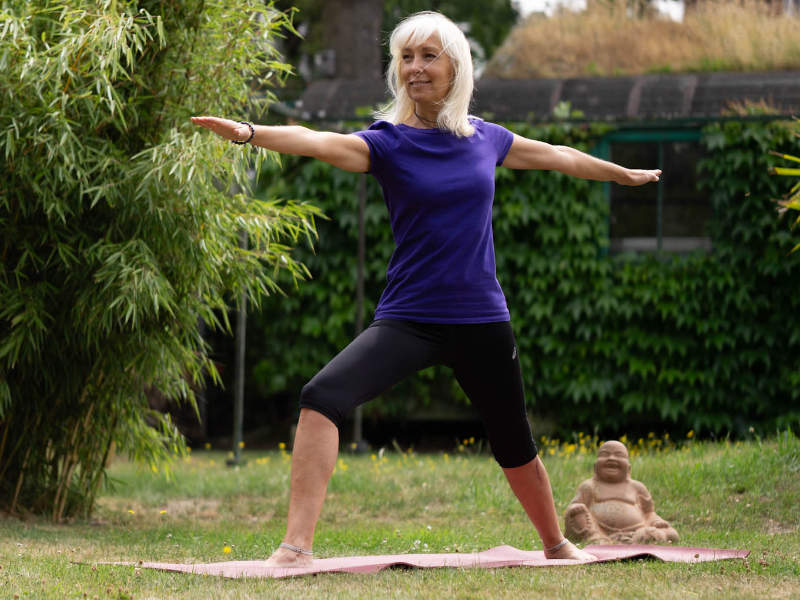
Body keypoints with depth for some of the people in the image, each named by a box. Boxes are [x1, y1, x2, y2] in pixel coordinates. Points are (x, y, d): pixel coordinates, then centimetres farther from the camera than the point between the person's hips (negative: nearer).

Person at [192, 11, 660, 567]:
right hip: (408, 318, -2)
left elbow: (558, 156, 23)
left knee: (514, 444, 14)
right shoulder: (386, 142, -5)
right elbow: (317, 141, -24)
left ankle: (557, 545, 40)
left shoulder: (485, 139, 5)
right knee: (323, 397, -25)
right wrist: (249, 131, -43)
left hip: (481, 319, 3)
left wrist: (625, 174, 38)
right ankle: (297, 546, -25)